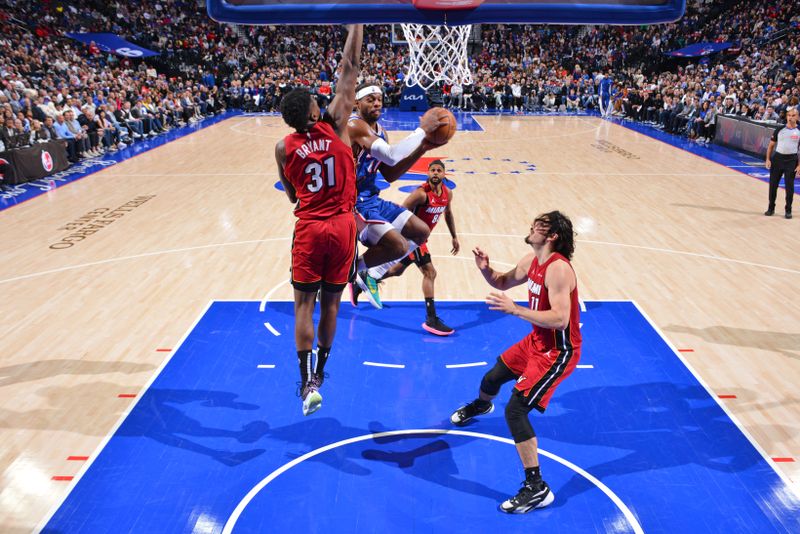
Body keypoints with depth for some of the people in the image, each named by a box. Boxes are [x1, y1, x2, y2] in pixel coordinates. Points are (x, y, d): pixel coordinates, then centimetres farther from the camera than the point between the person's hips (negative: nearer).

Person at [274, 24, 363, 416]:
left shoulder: (284, 148, -2)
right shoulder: (335, 126, -4)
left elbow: (292, 196, 9)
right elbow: (349, 69, -2)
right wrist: (356, 24, 3)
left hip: (309, 229, -1)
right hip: (342, 226, 1)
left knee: (304, 304, 6)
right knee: (331, 302, 11)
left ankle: (308, 382, 0)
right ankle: (319, 371, 24)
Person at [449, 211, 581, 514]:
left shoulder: (558, 269, -28)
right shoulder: (531, 261, 1)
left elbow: (560, 319, -37)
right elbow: (503, 282, 16)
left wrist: (514, 309, -39)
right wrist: (485, 269, -5)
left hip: (557, 352, -9)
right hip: (537, 341, 9)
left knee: (515, 409, -18)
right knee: (492, 378, 27)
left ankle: (536, 489, -8)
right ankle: (481, 406, 65)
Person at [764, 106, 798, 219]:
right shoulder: (779, 129, 3)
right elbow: (771, 145, 9)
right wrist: (768, 159, -1)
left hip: (791, 160, -1)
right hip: (777, 158, 1)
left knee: (789, 187, 1)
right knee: (773, 185, 4)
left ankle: (788, 210, 13)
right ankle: (771, 208, 17)